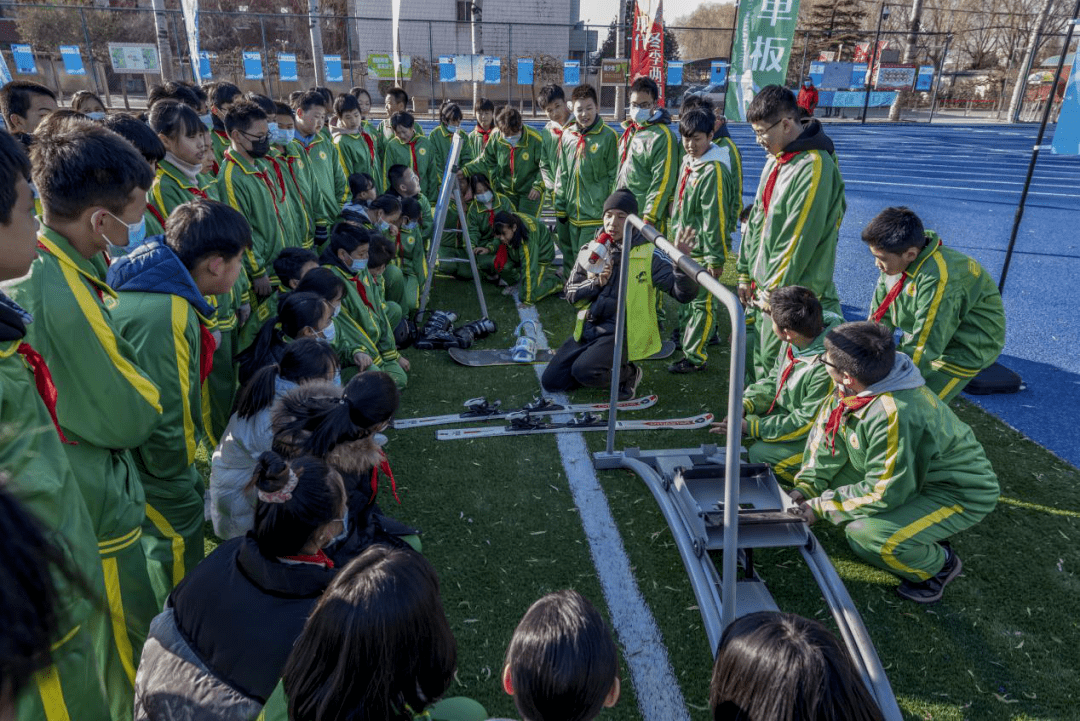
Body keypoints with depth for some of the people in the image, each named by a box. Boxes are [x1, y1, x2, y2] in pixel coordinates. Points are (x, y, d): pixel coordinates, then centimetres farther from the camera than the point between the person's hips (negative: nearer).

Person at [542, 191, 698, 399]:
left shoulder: (648, 256, -8)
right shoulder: (590, 252, 4)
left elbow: (684, 293, -15)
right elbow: (570, 294, 7)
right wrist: (596, 283, -12)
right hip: (588, 329, 5)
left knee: (584, 371, -30)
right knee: (551, 381, 0)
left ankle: (627, 373, 1)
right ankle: (605, 367, 20)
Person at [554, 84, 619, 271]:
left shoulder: (608, 136, -6)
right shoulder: (567, 135, 8)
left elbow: (614, 175, -4)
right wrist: (560, 206, 12)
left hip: (597, 212, -5)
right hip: (573, 211, 5)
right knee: (573, 256, 14)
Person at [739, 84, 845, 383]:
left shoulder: (815, 166, -20)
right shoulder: (777, 160, 10)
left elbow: (799, 239, -22)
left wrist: (773, 291, -16)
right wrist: (745, 273, 15)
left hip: (792, 294, -9)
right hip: (765, 289, 9)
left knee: (773, 364, -1)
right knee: (760, 361, 17)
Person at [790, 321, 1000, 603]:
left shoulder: (895, 416, -37)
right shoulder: (855, 387, -13)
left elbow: (883, 494, -29)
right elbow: (828, 433, -3)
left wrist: (819, 507, -22)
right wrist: (806, 487, -11)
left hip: (959, 495, -9)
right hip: (918, 473, 9)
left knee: (867, 536, -27)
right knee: (832, 473, 0)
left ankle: (939, 564, 5)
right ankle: (919, 527, 12)